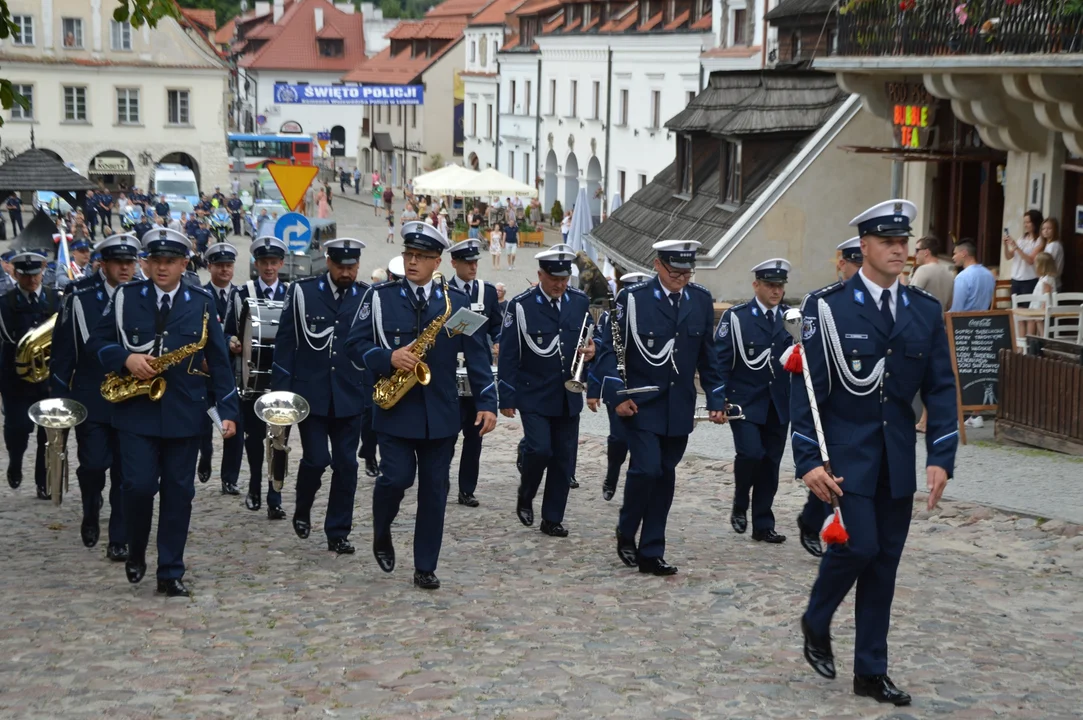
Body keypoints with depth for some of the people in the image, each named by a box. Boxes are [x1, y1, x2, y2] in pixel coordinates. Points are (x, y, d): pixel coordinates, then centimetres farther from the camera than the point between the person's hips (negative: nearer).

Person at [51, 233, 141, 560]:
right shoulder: (80, 296, -2)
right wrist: (59, 396, -3)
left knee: (125, 471, 1)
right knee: (93, 463, -7)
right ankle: (91, 512, 24)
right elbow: (63, 348, 0)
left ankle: (118, 539, 9)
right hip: (91, 399, -1)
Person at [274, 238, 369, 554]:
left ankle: (338, 533, 13)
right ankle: (302, 510, 23)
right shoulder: (302, 292, -2)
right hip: (310, 393, -2)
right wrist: (280, 390, -4)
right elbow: (285, 342, 0)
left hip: (349, 396, 2)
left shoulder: (368, 297, 2)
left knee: (346, 464, 2)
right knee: (317, 459, -6)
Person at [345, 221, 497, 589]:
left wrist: (488, 403, -4)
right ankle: (381, 532, 19)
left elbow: (476, 354, 4)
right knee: (397, 477, -13)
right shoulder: (380, 296, 1)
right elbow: (355, 345, -2)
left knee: (434, 489, 4)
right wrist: (388, 358, -20)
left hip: (440, 414, 2)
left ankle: (425, 568, 14)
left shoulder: (456, 301, 4)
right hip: (395, 409, -2)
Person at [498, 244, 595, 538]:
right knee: (539, 450, -16)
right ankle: (525, 497, 13)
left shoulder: (580, 302, 3)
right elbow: (508, 355, -7)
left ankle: (553, 519, 17)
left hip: (568, 396, 4)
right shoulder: (521, 306, -9)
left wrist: (591, 350, -7)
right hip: (534, 395, -4)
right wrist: (507, 399, -9)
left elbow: (589, 338, 18)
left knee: (564, 458, 5)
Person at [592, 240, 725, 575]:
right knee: (646, 469, -14)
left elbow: (708, 355, 11)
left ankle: (651, 553, 14)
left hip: (679, 408, 4)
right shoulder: (632, 298, -7)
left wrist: (716, 399, 7)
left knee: (665, 476, 7)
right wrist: (617, 395, -14)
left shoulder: (701, 300, 5)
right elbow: (611, 349, -5)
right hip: (641, 405, -4)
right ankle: (626, 532, 12)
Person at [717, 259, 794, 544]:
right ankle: (739, 505, 9)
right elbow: (721, 361, -5)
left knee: (770, 464, 6)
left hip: (779, 405, 4)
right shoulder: (736, 317, -3)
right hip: (745, 402, -3)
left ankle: (763, 525, 16)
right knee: (751, 453, -17)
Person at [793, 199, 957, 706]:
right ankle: (816, 622, 16)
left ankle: (870, 672, 17)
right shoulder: (827, 307, -8)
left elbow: (939, 389, 4)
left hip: (897, 459, 4)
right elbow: (806, 388, -8)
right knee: (858, 544, -13)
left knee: (884, 561, 7)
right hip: (845, 454, -4)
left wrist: (940, 458, -5)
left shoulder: (926, 311, 4)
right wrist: (809, 460, -13)